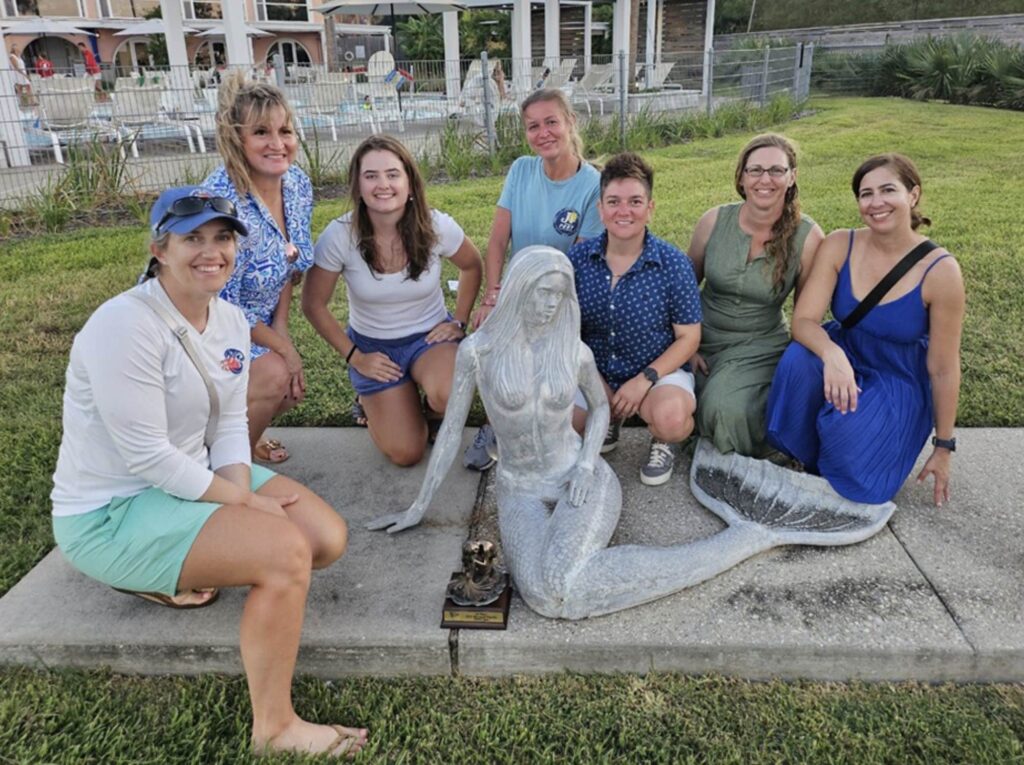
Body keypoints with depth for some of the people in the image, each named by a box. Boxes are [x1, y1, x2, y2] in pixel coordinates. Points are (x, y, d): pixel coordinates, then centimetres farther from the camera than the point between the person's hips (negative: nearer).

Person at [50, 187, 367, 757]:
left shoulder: (231, 320, 1)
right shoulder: (125, 325, -24)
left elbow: (231, 425, 4)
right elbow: (149, 458, -25)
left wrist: (240, 492, -14)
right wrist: (246, 504, -18)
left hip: (197, 476, 8)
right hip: (111, 513, -8)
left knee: (330, 538, -3)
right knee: (286, 550, -26)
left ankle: (172, 575, 10)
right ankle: (274, 728, -9)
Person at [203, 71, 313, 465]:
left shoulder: (298, 184, -9)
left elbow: (291, 263, 4)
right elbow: (219, 304, -26)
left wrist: (281, 324, -3)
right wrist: (282, 346, -17)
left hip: (252, 320, 7)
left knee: (293, 388, 2)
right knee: (274, 375, -23)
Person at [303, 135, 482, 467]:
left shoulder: (437, 226, -18)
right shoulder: (339, 236, -21)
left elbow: (472, 267, 3)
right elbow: (314, 305, -7)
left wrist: (459, 322, -3)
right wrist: (353, 356, -8)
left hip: (430, 336, 1)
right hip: (373, 346, 0)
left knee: (448, 396, -33)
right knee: (405, 453, -8)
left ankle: (434, 411, 7)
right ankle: (373, 402, 25)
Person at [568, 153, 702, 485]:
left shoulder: (673, 264, -13)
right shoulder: (578, 258, -7)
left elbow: (688, 337, -8)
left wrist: (645, 380, -20)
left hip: (659, 371, -3)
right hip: (594, 372, 3)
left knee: (670, 419, -34)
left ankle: (662, 443, 6)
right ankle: (608, 418, 19)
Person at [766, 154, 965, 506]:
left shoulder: (939, 270, -20)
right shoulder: (839, 245, -12)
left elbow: (943, 369, -12)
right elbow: (803, 320, -18)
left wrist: (943, 447, -4)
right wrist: (831, 354, -42)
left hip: (899, 384, -2)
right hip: (842, 360, 3)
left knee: (845, 430, -33)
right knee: (798, 359, -31)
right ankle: (806, 461, -5)